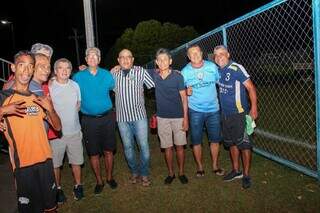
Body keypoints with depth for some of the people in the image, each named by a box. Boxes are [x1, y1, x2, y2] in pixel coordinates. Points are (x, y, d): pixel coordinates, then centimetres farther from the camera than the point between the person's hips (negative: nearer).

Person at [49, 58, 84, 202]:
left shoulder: (75, 85, 4)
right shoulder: (49, 87, -10)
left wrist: (72, 115, 9)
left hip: (74, 131, 3)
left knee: (76, 161, 13)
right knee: (55, 163, 9)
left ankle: (78, 186, 32)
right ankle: (58, 188, 29)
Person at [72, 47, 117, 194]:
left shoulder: (106, 74, 2)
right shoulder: (78, 77, -1)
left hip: (107, 118, 1)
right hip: (89, 120, -1)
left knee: (108, 151, 10)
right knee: (94, 153, 8)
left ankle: (109, 177, 31)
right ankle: (99, 181, 26)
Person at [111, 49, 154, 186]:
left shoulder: (141, 71, -5)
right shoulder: (114, 74, 3)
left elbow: (153, 85, -2)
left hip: (139, 115, -2)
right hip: (122, 117, 3)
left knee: (143, 145, 2)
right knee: (128, 146, 13)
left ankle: (144, 174, 21)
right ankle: (134, 172, 32)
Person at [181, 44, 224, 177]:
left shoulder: (212, 66, -2)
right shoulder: (185, 71, -5)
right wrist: (186, 92, -18)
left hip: (213, 109, 1)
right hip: (195, 111, -1)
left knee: (215, 139, 11)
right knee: (196, 140, 7)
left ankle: (215, 165, 30)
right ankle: (199, 166, 27)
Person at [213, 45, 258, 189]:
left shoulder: (236, 68, -14)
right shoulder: (218, 71, 7)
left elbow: (250, 87, -15)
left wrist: (254, 108, -20)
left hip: (239, 113, -7)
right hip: (225, 113, 8)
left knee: (243, 144, 0)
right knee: (231, 143, 16)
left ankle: (246, 175, 13)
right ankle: (236, 171, 31)